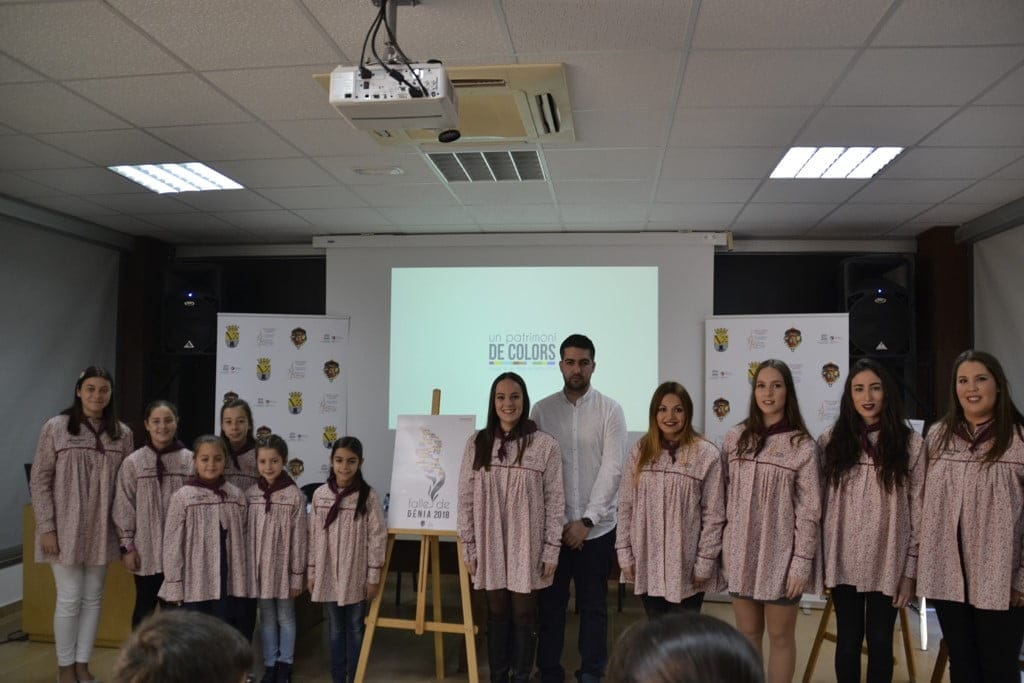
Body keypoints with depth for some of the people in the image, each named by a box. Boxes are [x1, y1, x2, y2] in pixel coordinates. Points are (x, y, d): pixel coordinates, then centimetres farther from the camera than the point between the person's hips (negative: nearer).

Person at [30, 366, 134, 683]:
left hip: (102, 530, 3)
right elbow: (40, 481, -5)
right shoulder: (55, 428, -5)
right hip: (65, 529, -3)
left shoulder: (122, 433, 3)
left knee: (93, 598, 11)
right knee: (69, 600, 2)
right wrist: (46, 528, -10)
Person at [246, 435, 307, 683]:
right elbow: (247, 536, 4)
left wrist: (297, 576, -7)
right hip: (259, 568, 3)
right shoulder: (250, 494, -1)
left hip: (283, 568, -3)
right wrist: (247, 569, 3)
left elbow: (299, 539, -8)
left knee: (285, 617, 11)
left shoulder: (294, 495, -11)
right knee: (266, 618, 14)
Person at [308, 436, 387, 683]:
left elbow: (377, 537, -8)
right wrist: (312, 572, 6)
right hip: (329, 574, 3)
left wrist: (373, 575, -8)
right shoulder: (320, 494, -1)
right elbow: (314, 536, 5)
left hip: (357, 575, -3)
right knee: (335, 628, 14)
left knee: (355, 627, 9)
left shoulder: (368, 496, -10)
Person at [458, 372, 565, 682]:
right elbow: (466, 500, 3)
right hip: (490, 546, 2)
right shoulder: (477, 444, 0)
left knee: (524, 614, 8)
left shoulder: (545, 445, -7)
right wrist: (468, 546, 1)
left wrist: (551, 548, -5)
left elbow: (555, 502, -4)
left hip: (527, 547, -2)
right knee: (496, 613, 13)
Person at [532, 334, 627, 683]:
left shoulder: (610, 410, -2)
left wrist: (586, 520, -11)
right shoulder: (542, 410, 1)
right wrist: (557, 521, -6)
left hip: (597, 526, -1)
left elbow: (612, 469, -7)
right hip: (553, 525, 1)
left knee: (593, 604, 9)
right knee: (551, 602, 8)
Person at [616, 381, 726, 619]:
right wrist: (625, 554, 1)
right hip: (647, 565, 3)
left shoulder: (707, 454, -7)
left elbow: (714, 515, -6)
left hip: (686, 567, -3)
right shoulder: (639, 451, 4)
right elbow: (626, 506, 5)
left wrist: (704, 562, -9)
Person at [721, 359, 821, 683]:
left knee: (780, 636, 11)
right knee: (747, 633, 15)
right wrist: (724, 550, 6)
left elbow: (809, 511, -8)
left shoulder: (802, 446, -8)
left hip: (780, 555, -3)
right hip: (741, 553, 3)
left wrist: (802, 562, -12)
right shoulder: (735, 439, 3)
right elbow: (727, 498, 8)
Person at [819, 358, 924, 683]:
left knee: (880, 641, 11)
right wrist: (818, 560, 2)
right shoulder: (831, 440, 1)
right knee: (848, 640, 11)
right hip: (843, 562, 1)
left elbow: (918, 510, -2)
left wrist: (911, 570, -4)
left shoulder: (910, 443, -3)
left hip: (888, 564, -1)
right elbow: (820, 504, 4)